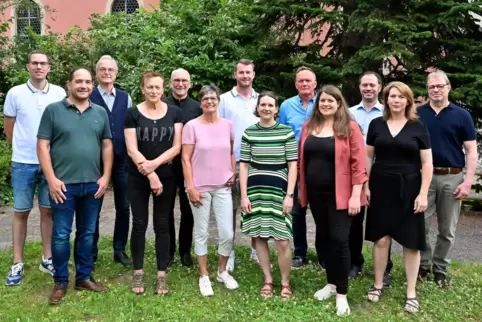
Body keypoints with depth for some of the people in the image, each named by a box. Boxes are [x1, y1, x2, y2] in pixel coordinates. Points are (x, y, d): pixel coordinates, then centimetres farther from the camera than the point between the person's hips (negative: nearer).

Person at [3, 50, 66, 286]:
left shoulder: (60, 93, 0)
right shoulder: (15, 93, -3)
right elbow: (8, 128, 7)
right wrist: (22, 148, 13)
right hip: (23, 163, -1)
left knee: (48, 211, 10)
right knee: (21, 212, 7)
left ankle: (47, 259, 22)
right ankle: (17, 264, 16)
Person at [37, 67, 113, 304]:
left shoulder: (100, 113, 8)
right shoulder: (53, 110, -3)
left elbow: (107, 145, 11)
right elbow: (42, 145, -5)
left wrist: (105, 176, 2)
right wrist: (52, 179, -12)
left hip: (93, 184, 4)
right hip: (63, 185, -3)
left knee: (88, 233, 12)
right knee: (61, 235, 4)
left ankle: (84, 277, 26)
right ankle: (60, 282, 18)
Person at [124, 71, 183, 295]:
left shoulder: (174, 113, 3)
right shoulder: (133, 113, -1)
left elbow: (177, 147, -2)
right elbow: (132, 149, -8)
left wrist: (155, 163, -15)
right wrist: (150, 175, -15)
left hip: (166, 177, 1)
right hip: (138, 179, -1)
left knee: (162, 225, 6)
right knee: (139, 224, 5)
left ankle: (162, 275, 13)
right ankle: (138, 273, 18)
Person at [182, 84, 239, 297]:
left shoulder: (227, 125, 4)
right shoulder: (192, 126, -7)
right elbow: (186, 159, -7)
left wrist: (233, 174, 4)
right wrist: (190, 187, -12)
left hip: (223, 187, 3)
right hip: (200, 187, -3)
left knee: (227, 233, 2)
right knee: (201, 232, 7)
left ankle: (222, 271, 25)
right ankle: (204, 276, 21)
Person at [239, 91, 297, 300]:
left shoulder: (286, 132, -1)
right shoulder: (249, 133, 4)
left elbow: (292, 165, -1)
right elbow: (243, 165, 5)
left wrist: (289, 195, -8)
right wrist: (244, 195, -1)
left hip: (278, 189, -2)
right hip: (255, 189, 2)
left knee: (283, 240, -5)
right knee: (259, 237, 8)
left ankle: (285, 283, 15)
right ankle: (268, 281, 23)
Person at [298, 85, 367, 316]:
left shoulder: (350, 127, -6)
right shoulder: (308, 127, 8)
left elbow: (358, 163, -9)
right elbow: (302, 159, 12)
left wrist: (356, 194, -14)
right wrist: (301, 188, 11)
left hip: (339, 194, -5)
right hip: (315, 193, 5)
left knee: (339, 239, -6)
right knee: (323, 238, 13)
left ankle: (342, 294, 7)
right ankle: (331, 283, 30)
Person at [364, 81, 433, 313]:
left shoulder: (418, 127, 0)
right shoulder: (376, 124, 4)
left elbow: (427, 163, -1)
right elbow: (368, 157, 8)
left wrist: (423, 193, -8)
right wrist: (365, 185, 2)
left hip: (409, 189, -1)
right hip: (381, 187, 1)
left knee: (411, 242, 4)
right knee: (381, 239, 5)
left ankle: (411, 292, 16)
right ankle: (378, 285, 22)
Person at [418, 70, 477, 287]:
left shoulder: (461, 115, 2)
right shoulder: (417, 114, 4)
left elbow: (471, 150, 0)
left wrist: (468, 181, -8)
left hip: (452, 177, 0)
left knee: (447, 230, 8)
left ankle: (440, 270, 22)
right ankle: (422, 266, 18)